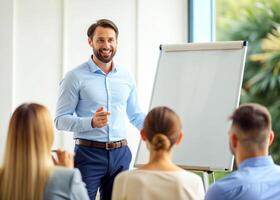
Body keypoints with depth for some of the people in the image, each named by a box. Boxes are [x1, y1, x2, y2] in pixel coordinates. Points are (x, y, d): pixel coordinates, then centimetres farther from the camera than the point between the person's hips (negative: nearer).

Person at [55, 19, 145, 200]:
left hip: (120, 154, 5)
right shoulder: (76, 77, -6)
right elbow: (61, 120, -8)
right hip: (89, 153, -4)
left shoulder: (126, 77, 9)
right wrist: (92, 122, -24)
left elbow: (135, 115, 19)